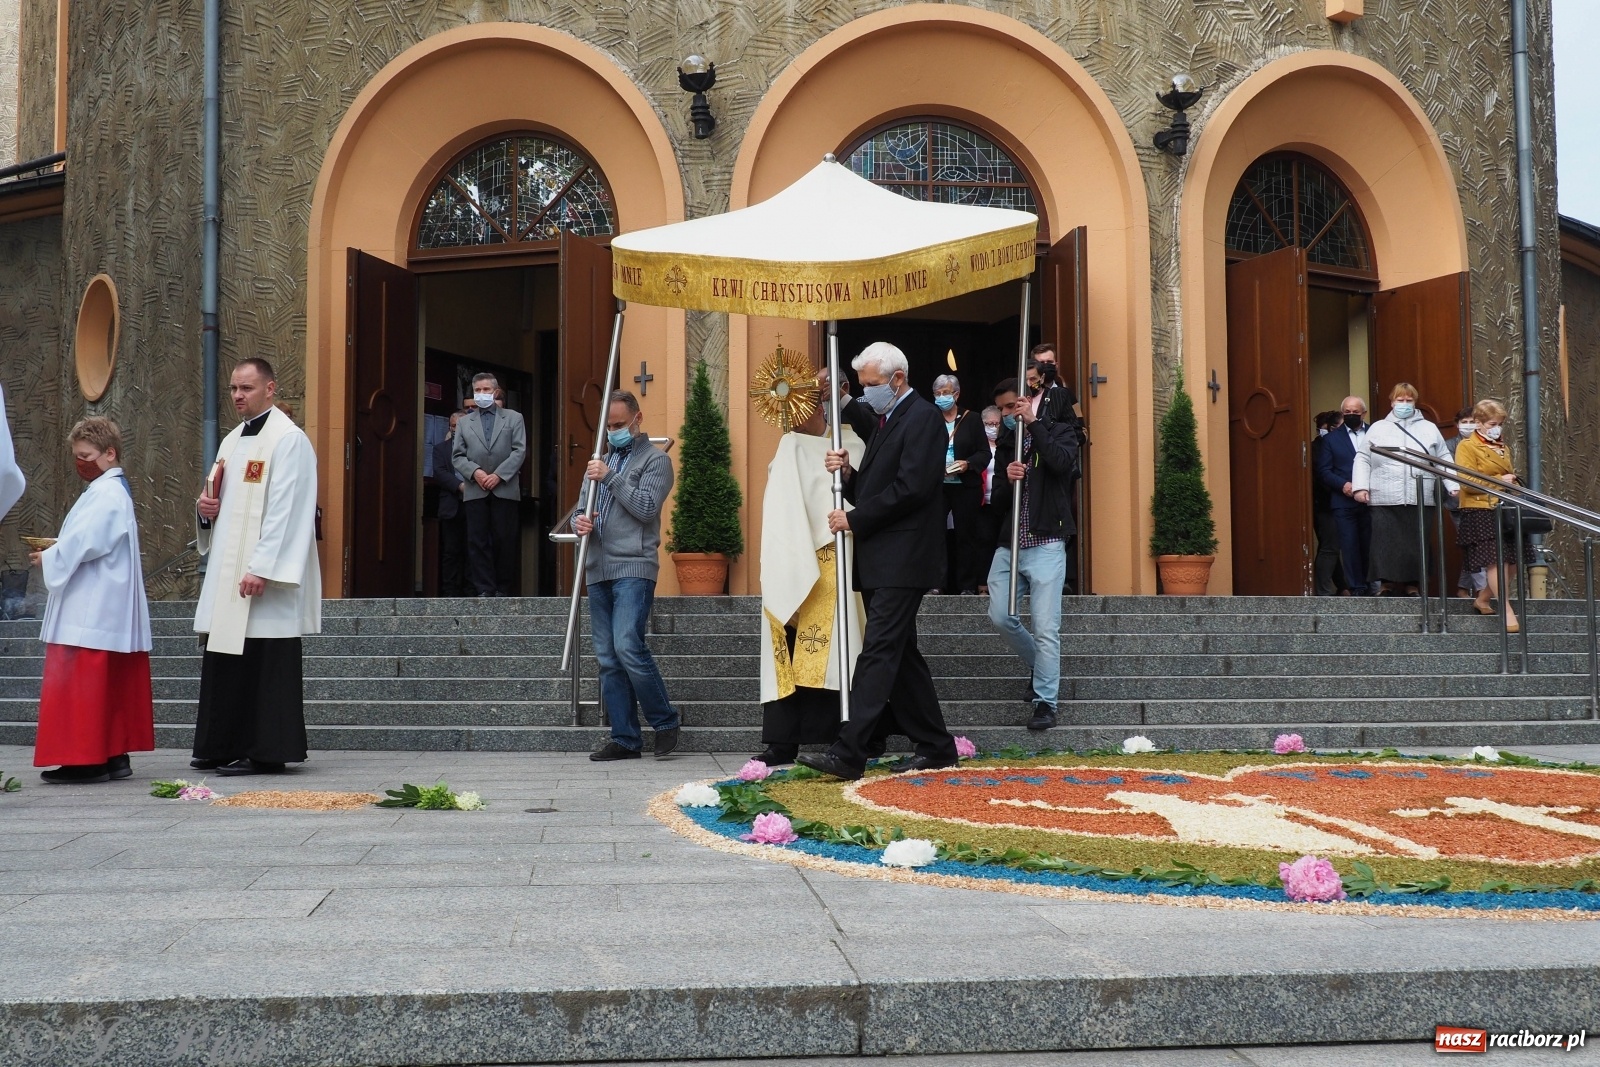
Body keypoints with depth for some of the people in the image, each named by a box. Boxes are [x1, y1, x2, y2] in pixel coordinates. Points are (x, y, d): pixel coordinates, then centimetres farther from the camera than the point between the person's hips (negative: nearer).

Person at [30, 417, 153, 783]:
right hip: (103, 611, 11)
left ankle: (88, 760, -7)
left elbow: (84, 542, -23)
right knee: (110, 683, 11)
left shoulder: (106, 495, -14)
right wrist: (55, 555, 8)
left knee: (82, 682, -8)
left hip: (93, 614, -11)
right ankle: (114, 754, 15)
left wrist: (49, 559, -8)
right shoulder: (113, 490, 18)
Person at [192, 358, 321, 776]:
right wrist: (205, 508, 2)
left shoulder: (288, 440, -10)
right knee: (222, 660, 11)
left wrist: (262, 568, -22)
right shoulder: (233, 440, 18)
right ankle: (222, 747, 20)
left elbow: (286, 511, -17)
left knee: (263, 662, -6)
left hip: (264, 575, -9)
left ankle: (266, 752, 1)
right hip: (227, 570, 9)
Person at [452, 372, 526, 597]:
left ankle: (503, 588, 5)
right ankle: (484, 589, -1)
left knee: (505, 540, -2)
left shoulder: (513, 418, 11)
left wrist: (498, 475, -11)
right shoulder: (464, 423, 17)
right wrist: (475, 472, -9)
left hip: (505, 489, -2)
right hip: (475, 491, 2)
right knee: (477, 542, -3)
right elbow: (457, 455, 10)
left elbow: (519, 451, 1)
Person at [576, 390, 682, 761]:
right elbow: (581, 507, 23)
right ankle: (624, 738, 9)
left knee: (628, 646, -19)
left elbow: (646, 507, -10)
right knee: (608, 659, 4)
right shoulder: (601, 461, 23)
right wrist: (578, 521, 0)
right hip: (598, 570, 7)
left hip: (633, 568, -7)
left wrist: (611, 477, -12)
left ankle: (664, 720, -2)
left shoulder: (655, 459, 3)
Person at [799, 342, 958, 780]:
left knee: (878, 652, -13)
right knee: (901, 654, 12)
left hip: (902, 560, -10)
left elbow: (911, 488, -20)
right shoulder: (883, 422, 21)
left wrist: (853, 519, -15)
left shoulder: (923, 419, -9)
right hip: (880, 560, 10)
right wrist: (847, 473, 0)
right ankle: (935, 747, 20)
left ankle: (848, 752, -17)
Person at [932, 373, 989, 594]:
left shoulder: (972, 420, 4)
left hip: (965, 486, 0)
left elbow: (984, 453, 2)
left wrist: (967, 464, -15)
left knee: (965, 534, 4)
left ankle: (967, 585, 10)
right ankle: (936, 582, 0)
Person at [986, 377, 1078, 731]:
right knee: (1000, 616, -1)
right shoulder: (1005, 445, 15)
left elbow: (1062, 462, -21)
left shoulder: (1058, 432, 2)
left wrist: (1032, 423, -15)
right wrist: (1007, 481, -9)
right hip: (1009, 545, 5)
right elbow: (997, 503, 12)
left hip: (1045, 545, -5)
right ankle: (1040, 666, 24)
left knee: (1045, 628, -8)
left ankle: (1045, 702, 0)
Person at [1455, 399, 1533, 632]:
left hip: (1506, 511, 8)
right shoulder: (1467, 447, -3)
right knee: (1496, 560, -13)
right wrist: (1499, 480, -15)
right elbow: (1467, 482, -13)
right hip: (1481, 511, -8)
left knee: (1513, 561, 2)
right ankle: (1507, 611, -7)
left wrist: (1513, 479, 13)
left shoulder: (1503, 447, 23)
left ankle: (1482, 599, 22)